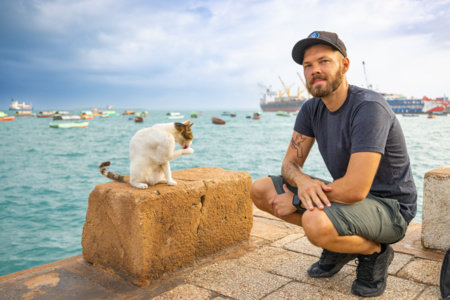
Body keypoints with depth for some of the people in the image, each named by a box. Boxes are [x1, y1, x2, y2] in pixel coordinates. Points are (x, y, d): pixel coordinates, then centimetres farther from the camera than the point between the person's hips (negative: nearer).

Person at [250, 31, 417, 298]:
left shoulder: (369, 107, -25)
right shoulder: (312, 109, -1)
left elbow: (355, 189, -32)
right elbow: (290, 163, -1)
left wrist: (296, 201, -20)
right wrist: (303, 181, -26)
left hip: (389, 207, -7)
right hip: (344, 195, 8)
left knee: (315, 223, -38)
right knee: (260, 190, -3)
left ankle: (374, 251, -3)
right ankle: (341, 245, 7)